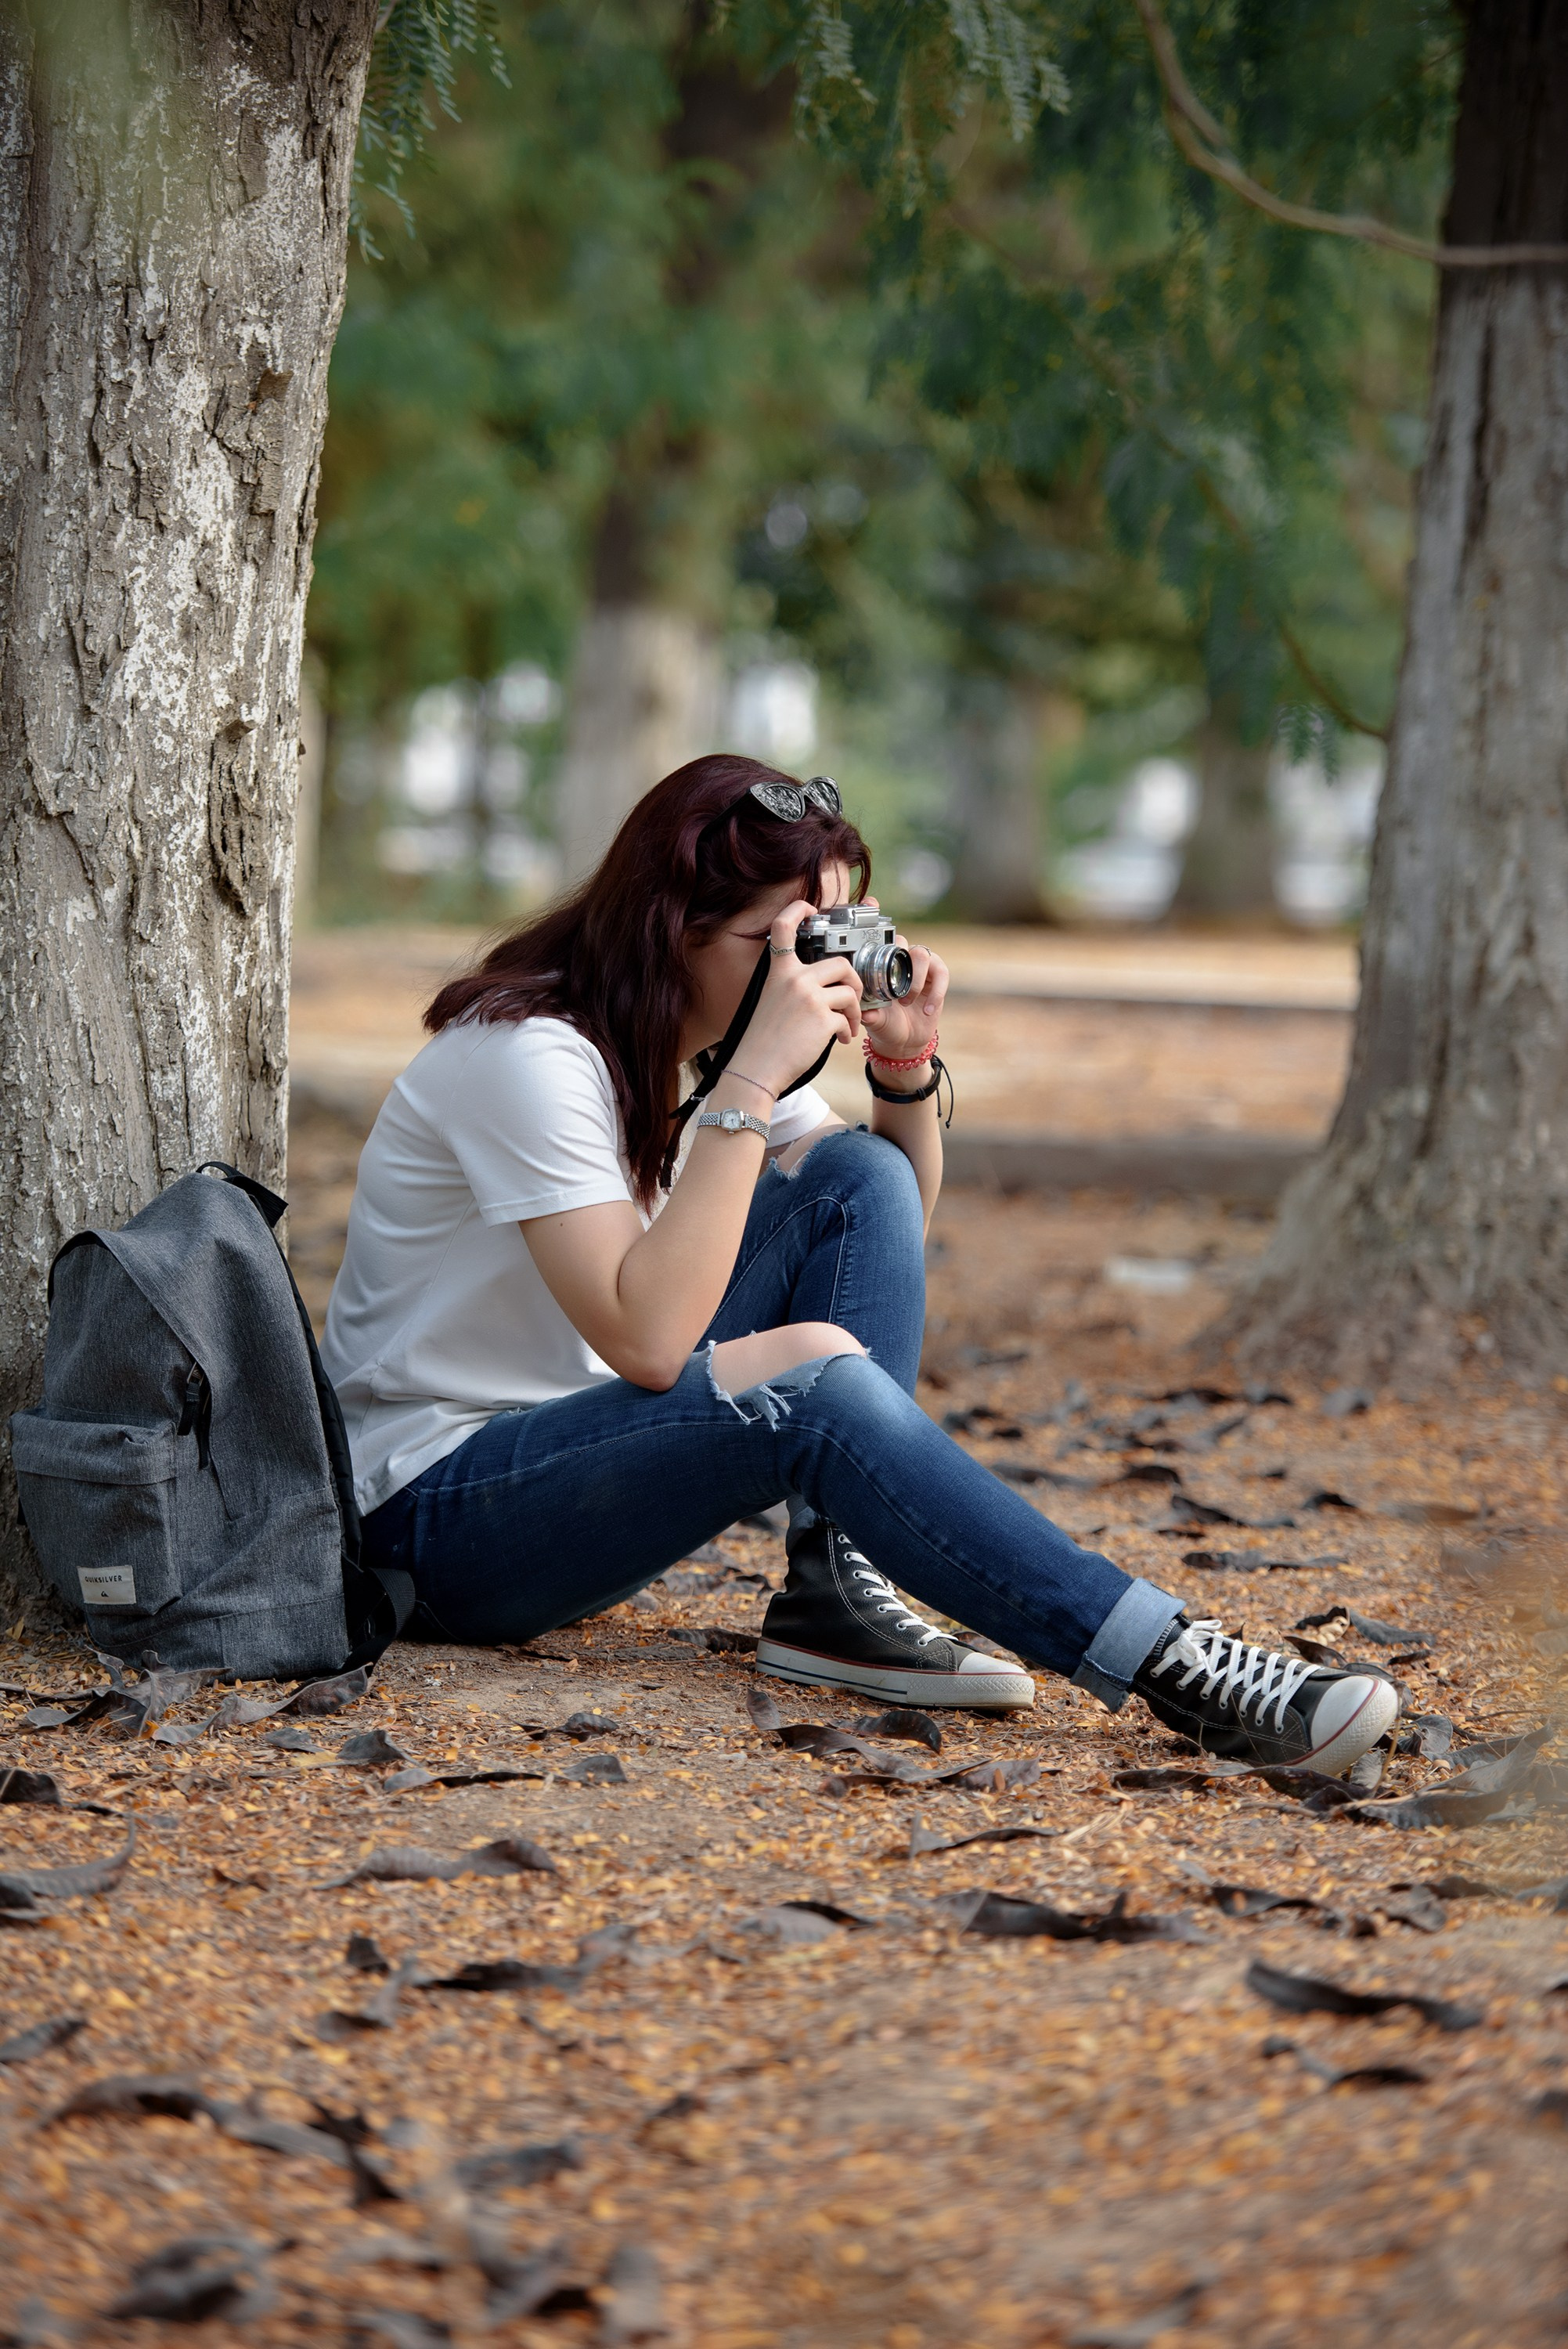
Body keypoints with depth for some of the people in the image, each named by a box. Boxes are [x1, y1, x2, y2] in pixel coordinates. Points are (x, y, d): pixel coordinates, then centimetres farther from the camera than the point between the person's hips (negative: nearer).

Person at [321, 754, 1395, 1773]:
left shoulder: (701, 1043, 4)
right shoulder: (528, 1053, -21)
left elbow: (894, 1232, 11)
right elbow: (647, 1339, -32)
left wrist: (906, 1062, -8)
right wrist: (753, 1079, -32)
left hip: (600, 1468, 9)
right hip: (435, 1509, -8)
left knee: (860, 1184, -8)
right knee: (812, 1376, -33)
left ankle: (839, 1595, -15)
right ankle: (1166, 1666, -33)